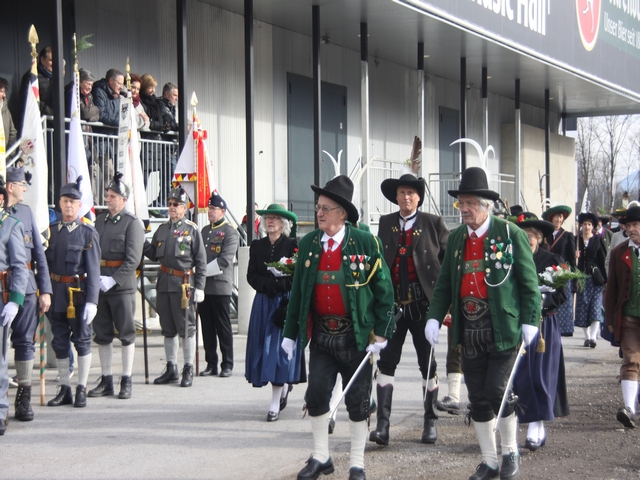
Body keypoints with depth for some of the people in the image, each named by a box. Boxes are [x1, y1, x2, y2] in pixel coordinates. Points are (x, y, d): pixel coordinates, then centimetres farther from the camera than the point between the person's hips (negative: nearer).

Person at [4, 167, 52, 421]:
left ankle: (24, 399, 11)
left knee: (25, 341, 5)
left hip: (26, 288, 4)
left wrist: (45, 290, 6)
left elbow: (39, 253, 12)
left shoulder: (26, 211, 12)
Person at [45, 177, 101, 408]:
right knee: (60, 343, 9)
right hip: (56, 295, 4)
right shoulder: (52, 231, 9)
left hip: (79, 295, -4)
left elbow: (94, 270, -7)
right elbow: (46, 263, 10)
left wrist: (92, 301, -14)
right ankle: (64, 389, 19)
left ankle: (81, 389, 13)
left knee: (82, 341, 4)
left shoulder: (88, 233, -3)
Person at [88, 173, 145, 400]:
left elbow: (133, 259, -12)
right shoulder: (100, 220, 12)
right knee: (102, 333, 9)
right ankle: (106, 381, 17)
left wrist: (113, 280, -18)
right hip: (99, 284, 6)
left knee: (126, 334, 1)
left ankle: (126, 381, 7)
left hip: (122, 285, -6)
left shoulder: (132, 223, -5)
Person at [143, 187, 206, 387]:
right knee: (168, 329, 11)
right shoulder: (162, 229, 13)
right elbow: (154, 254, 15)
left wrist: (200, 287, -9)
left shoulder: (192, 230, -3)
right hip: (164, 283, 6)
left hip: (184, 284, -6)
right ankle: (171, 369, 20)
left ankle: (188, 370, 7)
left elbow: (201, 261, -4)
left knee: (186, 328, -2)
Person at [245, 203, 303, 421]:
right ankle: (285, 385, 31)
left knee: (279, 348, -8)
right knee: (263, 348, 6)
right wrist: (268, 284, -11)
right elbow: (251, 276, 5)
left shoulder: (292, 245, -3)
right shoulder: (257, 246, 10)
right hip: (263, 303, 5)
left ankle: (275, 404, -4)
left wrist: (278, 284, -16)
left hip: (285, 303, -5)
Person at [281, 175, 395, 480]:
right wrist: (290, 332, 7)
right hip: (321, 335, 3)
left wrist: (381, 334, -9)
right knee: (316, 396, 3)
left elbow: (384, 290, -6)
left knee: (357, 401, 4)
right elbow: (297, 291, 8)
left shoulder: (365, 243, -8)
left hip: (356, 336, -3)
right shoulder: (308, 243, 4)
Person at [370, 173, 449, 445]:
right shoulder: (385, 223, 10)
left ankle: (431, 422, 18)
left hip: (423, 303, -2)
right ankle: (382, 425, -3)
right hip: (392, 302, 2)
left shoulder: (433, 223, 1)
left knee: (428, 365, 7)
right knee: (386, 363, -3)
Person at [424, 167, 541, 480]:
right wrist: (435, 317, -1)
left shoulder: (510, 234, -4)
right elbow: (444, 283, 12)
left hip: (503, 329, -5)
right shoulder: (455, 239, 11)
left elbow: (528, 281, -5)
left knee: (497, 393, -8)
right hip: (469, 330, 5)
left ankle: (511, 452, 15)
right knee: (477, 399, 7)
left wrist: (529, 321, -12)